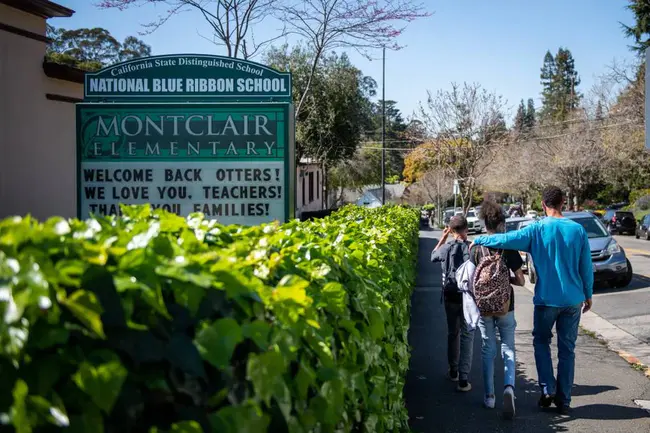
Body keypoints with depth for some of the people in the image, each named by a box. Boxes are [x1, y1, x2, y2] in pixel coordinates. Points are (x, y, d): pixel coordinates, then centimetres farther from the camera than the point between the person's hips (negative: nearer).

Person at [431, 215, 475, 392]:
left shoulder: (447, 248, -6)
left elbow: (433, 256, 17)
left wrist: (443, 238, 22)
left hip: (451, 296, 2)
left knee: (452, 333, 19)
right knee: (467, 335, 2)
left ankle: (453, 371, 32)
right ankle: (463, 379, -4)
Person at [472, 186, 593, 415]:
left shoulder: (537, 230, -9)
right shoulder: (578, 230, -2)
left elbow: (506, 240, -17)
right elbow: (586, 267, 3)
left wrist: (478, 240, -2)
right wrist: (588, 295, 14)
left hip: (547, 299, -2)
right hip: (573, 300, 2)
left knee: (541, 341, 18)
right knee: (567, 349, 10)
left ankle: (548, 389, 5)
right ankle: (564, 400, 13)